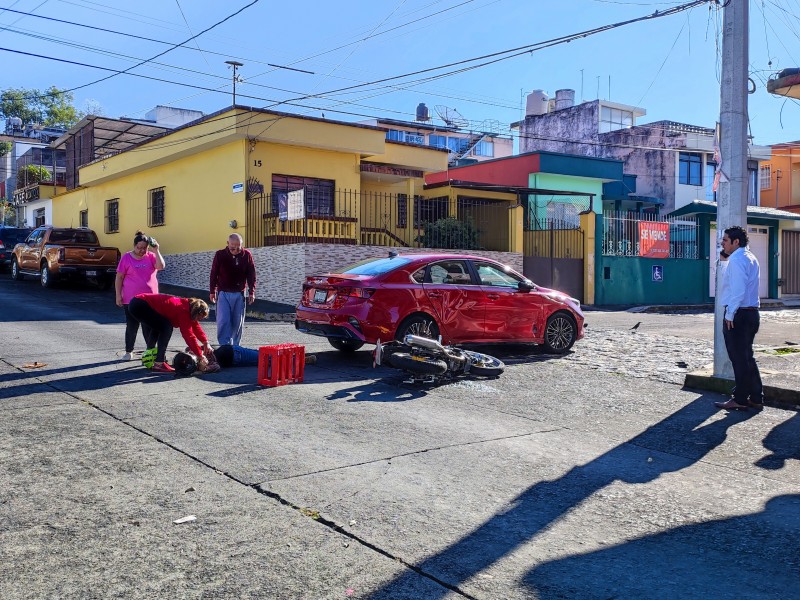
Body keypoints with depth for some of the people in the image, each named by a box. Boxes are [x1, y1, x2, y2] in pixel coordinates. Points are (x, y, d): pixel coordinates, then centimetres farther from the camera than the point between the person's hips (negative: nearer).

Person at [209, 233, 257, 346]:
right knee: (223, 321, -9)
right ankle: (224, 346, -6)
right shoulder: (220, 255, -5)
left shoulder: (247, 255, -2)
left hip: (239, 294, 1)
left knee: (238, 322, 7)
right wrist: (212, 291, 4)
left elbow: (251, 274, 4)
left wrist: (251, 292, 1)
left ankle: (235, 346, 19)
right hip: (223, 293, -1)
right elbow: (214, 274, 3)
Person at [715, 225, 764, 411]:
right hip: (752, 312, 10)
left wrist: (730, 315, -18)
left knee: (739, 359, -2)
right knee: (747, 357, 16)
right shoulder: (751, 258, 15)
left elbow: (737, 291, -22)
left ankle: (740, 399, 4)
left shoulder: (736, 260, -15)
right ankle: (756, 398, 20)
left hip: (738, 314, -10)